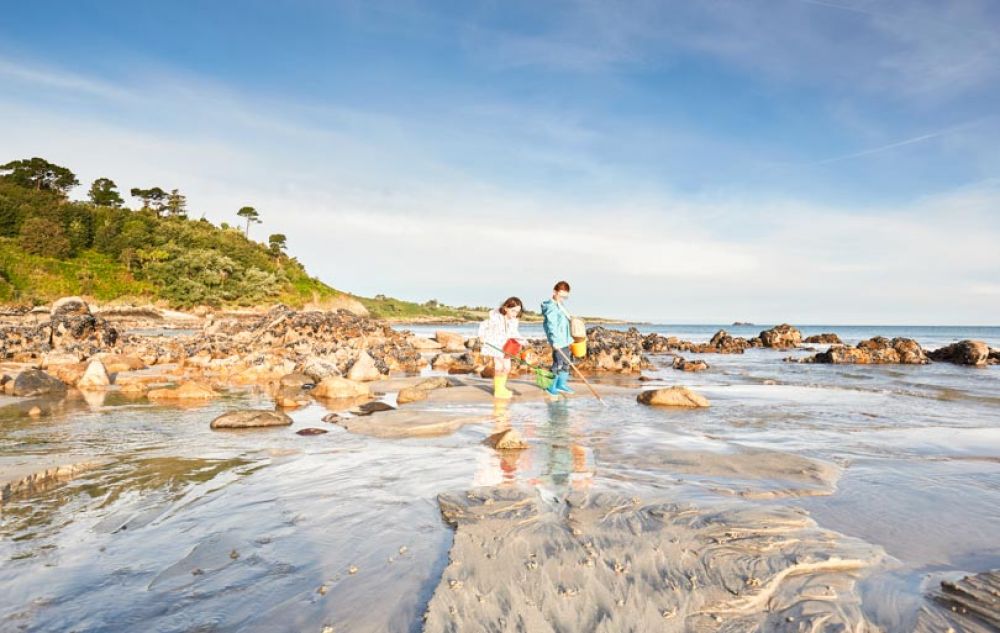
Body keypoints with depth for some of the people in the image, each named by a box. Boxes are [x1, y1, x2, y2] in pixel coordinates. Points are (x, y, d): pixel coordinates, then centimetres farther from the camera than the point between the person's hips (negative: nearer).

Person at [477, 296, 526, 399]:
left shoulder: (514, 320, -7)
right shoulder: (495, 317, -24)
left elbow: (514, 332, 5)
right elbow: (483, 325, -12)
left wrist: (519, 339, -12)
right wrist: (481, 336, -22)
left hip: (506, 346, 7)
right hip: (493, 344, -6)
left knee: (507, 367, 11)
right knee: (499, 366, -10)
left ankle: (501, 388, 29)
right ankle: (498, 391, 2)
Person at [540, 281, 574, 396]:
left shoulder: (560, 306, 15)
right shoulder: (550, 307, -15)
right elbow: (551, 325, -25)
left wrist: (569, 338, 24)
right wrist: (554, 341, -33)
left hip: (565, 340, 10)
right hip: (558, 342, -10)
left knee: (566, 363, 15)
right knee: (558, 364, -5)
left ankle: (561, 384, 27)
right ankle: (552, 386, 9)